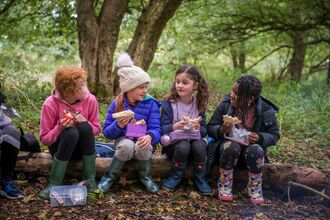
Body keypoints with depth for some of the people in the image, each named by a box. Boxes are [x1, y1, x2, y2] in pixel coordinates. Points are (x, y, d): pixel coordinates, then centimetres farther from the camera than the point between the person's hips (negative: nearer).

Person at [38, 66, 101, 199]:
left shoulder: (90, 100, -13)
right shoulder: (51, 104, -18)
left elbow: (96, 129, -2)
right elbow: (44, 139, -13)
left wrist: (85, 123, -23)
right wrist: (60, 128, -30)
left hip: (83, 147, 2)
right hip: (60, 147, -2)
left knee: (84, 127, -30)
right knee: (71, 132, -35)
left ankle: (90, 179, -20)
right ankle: (54, 183, -24)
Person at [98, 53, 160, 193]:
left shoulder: (150, 104, -6)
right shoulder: (117, 104, -5)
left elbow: (156, 129, -13)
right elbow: (107, 133, -4)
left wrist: (149, 136, -37)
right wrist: (118, 125, -26)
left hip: (143, 141, 0)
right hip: (124, 140, 0)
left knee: (142, 147, -35)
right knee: (127, 146, -35)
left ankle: (145, 177, -5)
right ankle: (110, 177, -11)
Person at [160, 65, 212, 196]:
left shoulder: (199, 104, 1)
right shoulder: (168, 103, -7)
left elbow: (204, 131, 0)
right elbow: (163, 128, -14)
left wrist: (198, 128, -24)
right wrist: (175, 126, -35)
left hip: (195, 139, 2)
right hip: (174, 141, -2)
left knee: (199, 146, -31)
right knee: (183, 147, -34)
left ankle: (200, 179, -8)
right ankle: (175, 177, -8)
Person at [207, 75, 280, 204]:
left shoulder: (266, 111, -11)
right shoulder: (225, 105, -9)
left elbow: (274, 136, -4)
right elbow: (210, 128, -4)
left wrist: (259, 138, -26)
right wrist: (222, 130, -27)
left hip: (251, 148, 0)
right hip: (228, 145, 0)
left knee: (255, 150, -34)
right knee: (232, 146, -35)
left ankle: (255, 187, -9)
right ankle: (224, 184, -12)